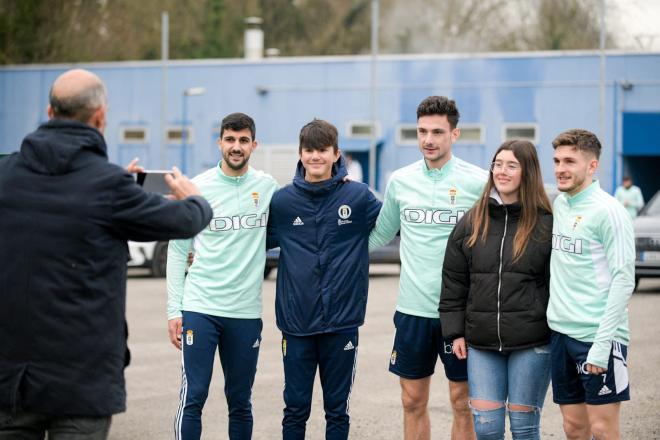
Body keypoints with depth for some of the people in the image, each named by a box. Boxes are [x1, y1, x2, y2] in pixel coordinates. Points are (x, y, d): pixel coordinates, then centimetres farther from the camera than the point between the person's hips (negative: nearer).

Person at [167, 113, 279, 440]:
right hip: (200, 307, -2)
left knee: (240, 402, 9)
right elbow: (177, 250, 3)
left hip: (246, 312, 2)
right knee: (193, 398, -5)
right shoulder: (199, 187, 0)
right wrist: (174, 309, -2)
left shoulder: (267, 187, 4)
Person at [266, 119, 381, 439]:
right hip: (296, 323, 1)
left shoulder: (358, 197, -1)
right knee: (295, 409, 8)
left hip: (342, 323, -1)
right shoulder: (282, 201, 2)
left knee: (337, 410, 9)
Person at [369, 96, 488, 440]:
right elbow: (380, 236, 16)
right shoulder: (400, 181, 5)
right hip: (413, 308, 3)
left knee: (462, 402, 5)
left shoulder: (479, 182, -5)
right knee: (413, 402, 10)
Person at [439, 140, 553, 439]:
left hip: (531, 344, -3)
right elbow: (453, 281, 9)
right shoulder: (471, 223, 6)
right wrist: (455, 332, 5)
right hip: (481, 343, 3)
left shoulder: (546, 224, -4)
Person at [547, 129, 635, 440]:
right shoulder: (560, 204, 11)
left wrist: (602, 344, -19)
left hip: (597, 335, -7)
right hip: (561, 332, 7)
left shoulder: (607, 211, -11)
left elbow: (623, 280, -15)